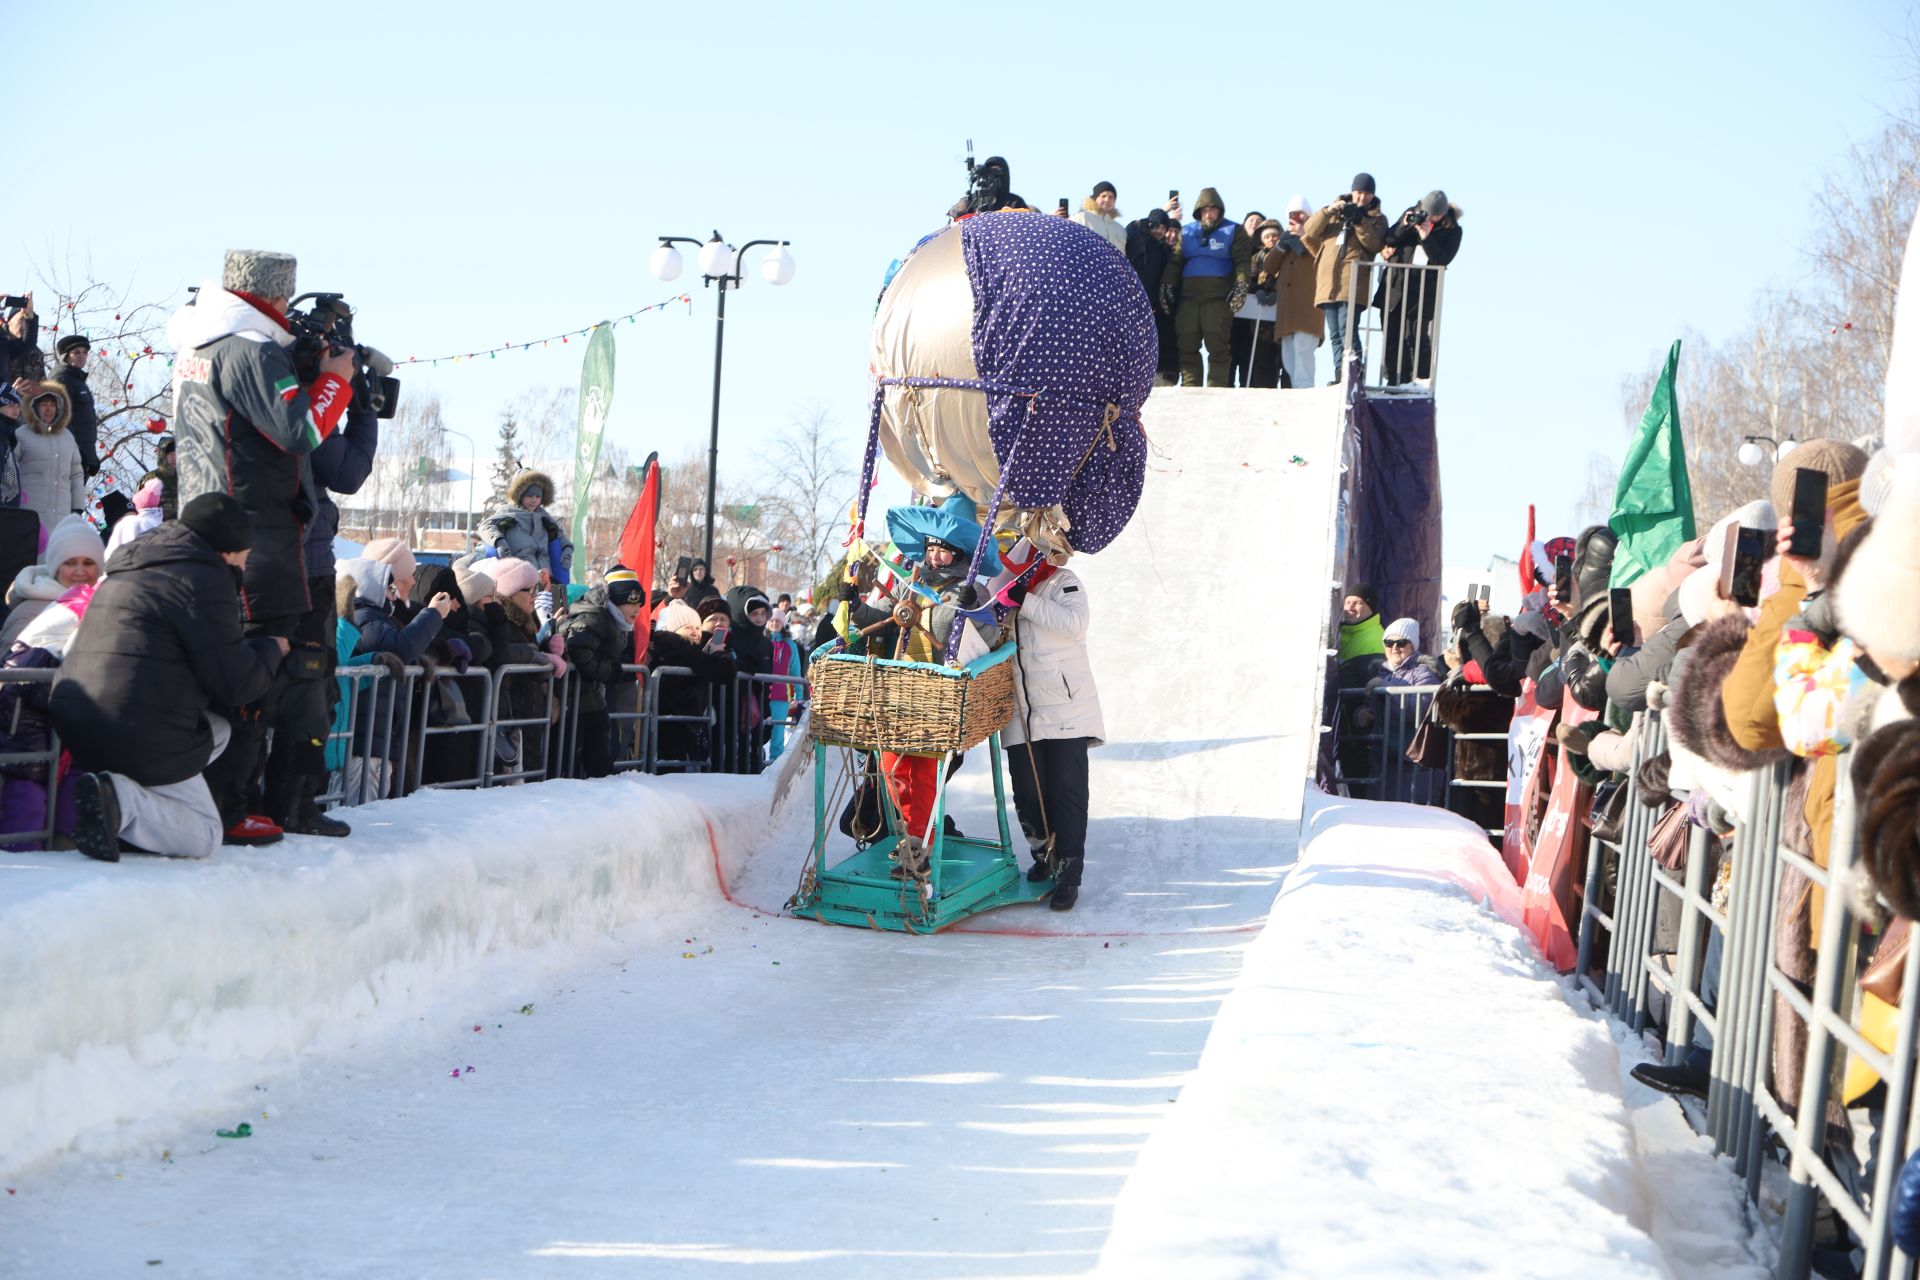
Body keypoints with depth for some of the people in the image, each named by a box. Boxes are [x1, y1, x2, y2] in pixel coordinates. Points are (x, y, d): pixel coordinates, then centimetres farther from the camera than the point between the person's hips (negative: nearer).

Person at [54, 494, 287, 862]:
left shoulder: (128, 571, 21)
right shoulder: (204, 579, -9)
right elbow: (234, 683, -8)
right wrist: (271, 650, 12)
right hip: (144, 739, -9)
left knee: (218, 731, 28)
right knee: (205, 836, 6)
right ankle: (122, 802, -20)